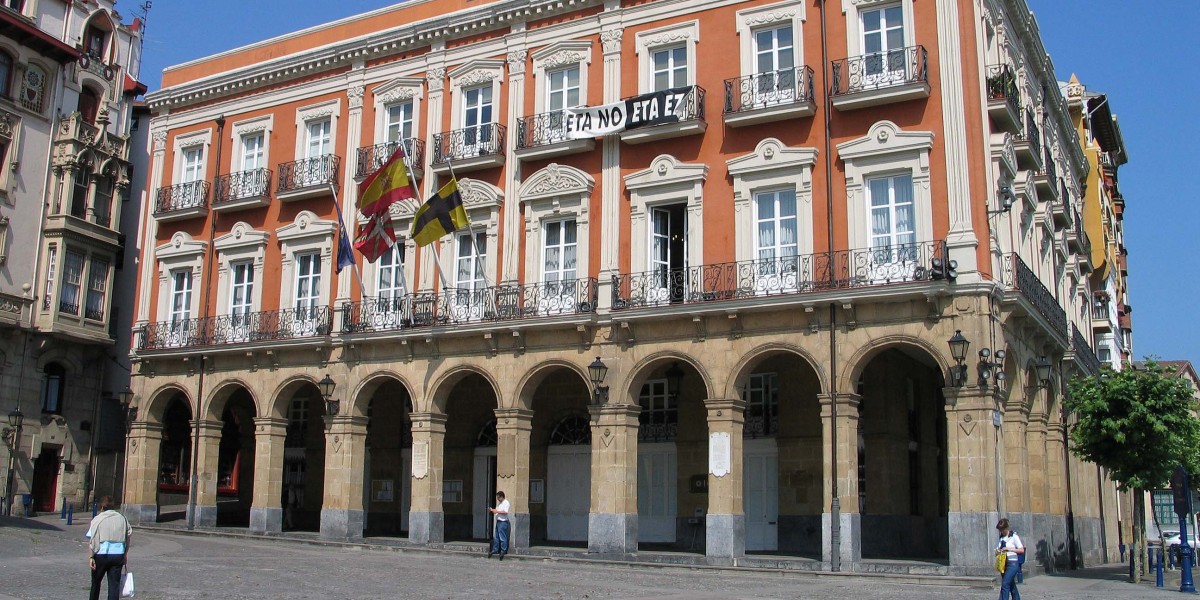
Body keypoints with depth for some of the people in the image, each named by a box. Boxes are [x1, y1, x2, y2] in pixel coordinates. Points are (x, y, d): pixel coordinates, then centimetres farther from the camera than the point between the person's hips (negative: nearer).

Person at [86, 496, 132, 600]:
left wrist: (90, 557, -10)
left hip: (101, 555, -2)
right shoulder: (122, 518, 6)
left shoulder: (97, 519, -4)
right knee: (114, 583, 3)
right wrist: (125, 555, 17)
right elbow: (127, 539, 10)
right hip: (118, 555, 2)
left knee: (96, 581, 18)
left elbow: (91, 540, -11)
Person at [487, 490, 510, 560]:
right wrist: (492, 510, 5)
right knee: (496, 537, 13)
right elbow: (497, 510, 23)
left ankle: (503, 551, 2)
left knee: (502, 538, -5)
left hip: (503, 522, -9)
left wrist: (496, 511, -19)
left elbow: (505, 512, -22)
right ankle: (495, 550, 21)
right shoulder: (499, 503, 17)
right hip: (498, 521, 9)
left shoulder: (506, 503, -12)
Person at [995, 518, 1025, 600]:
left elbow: (1022, 550, -10)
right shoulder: (1001, 537, 12)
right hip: (1003, 564, 7)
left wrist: (1009, 549, -19)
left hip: (1012, 564, -7)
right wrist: (998, 551, -3)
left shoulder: (1014, 536, -6)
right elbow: (997, 550, 20)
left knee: (1005, 584, -15)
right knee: (1011, 585, 13)